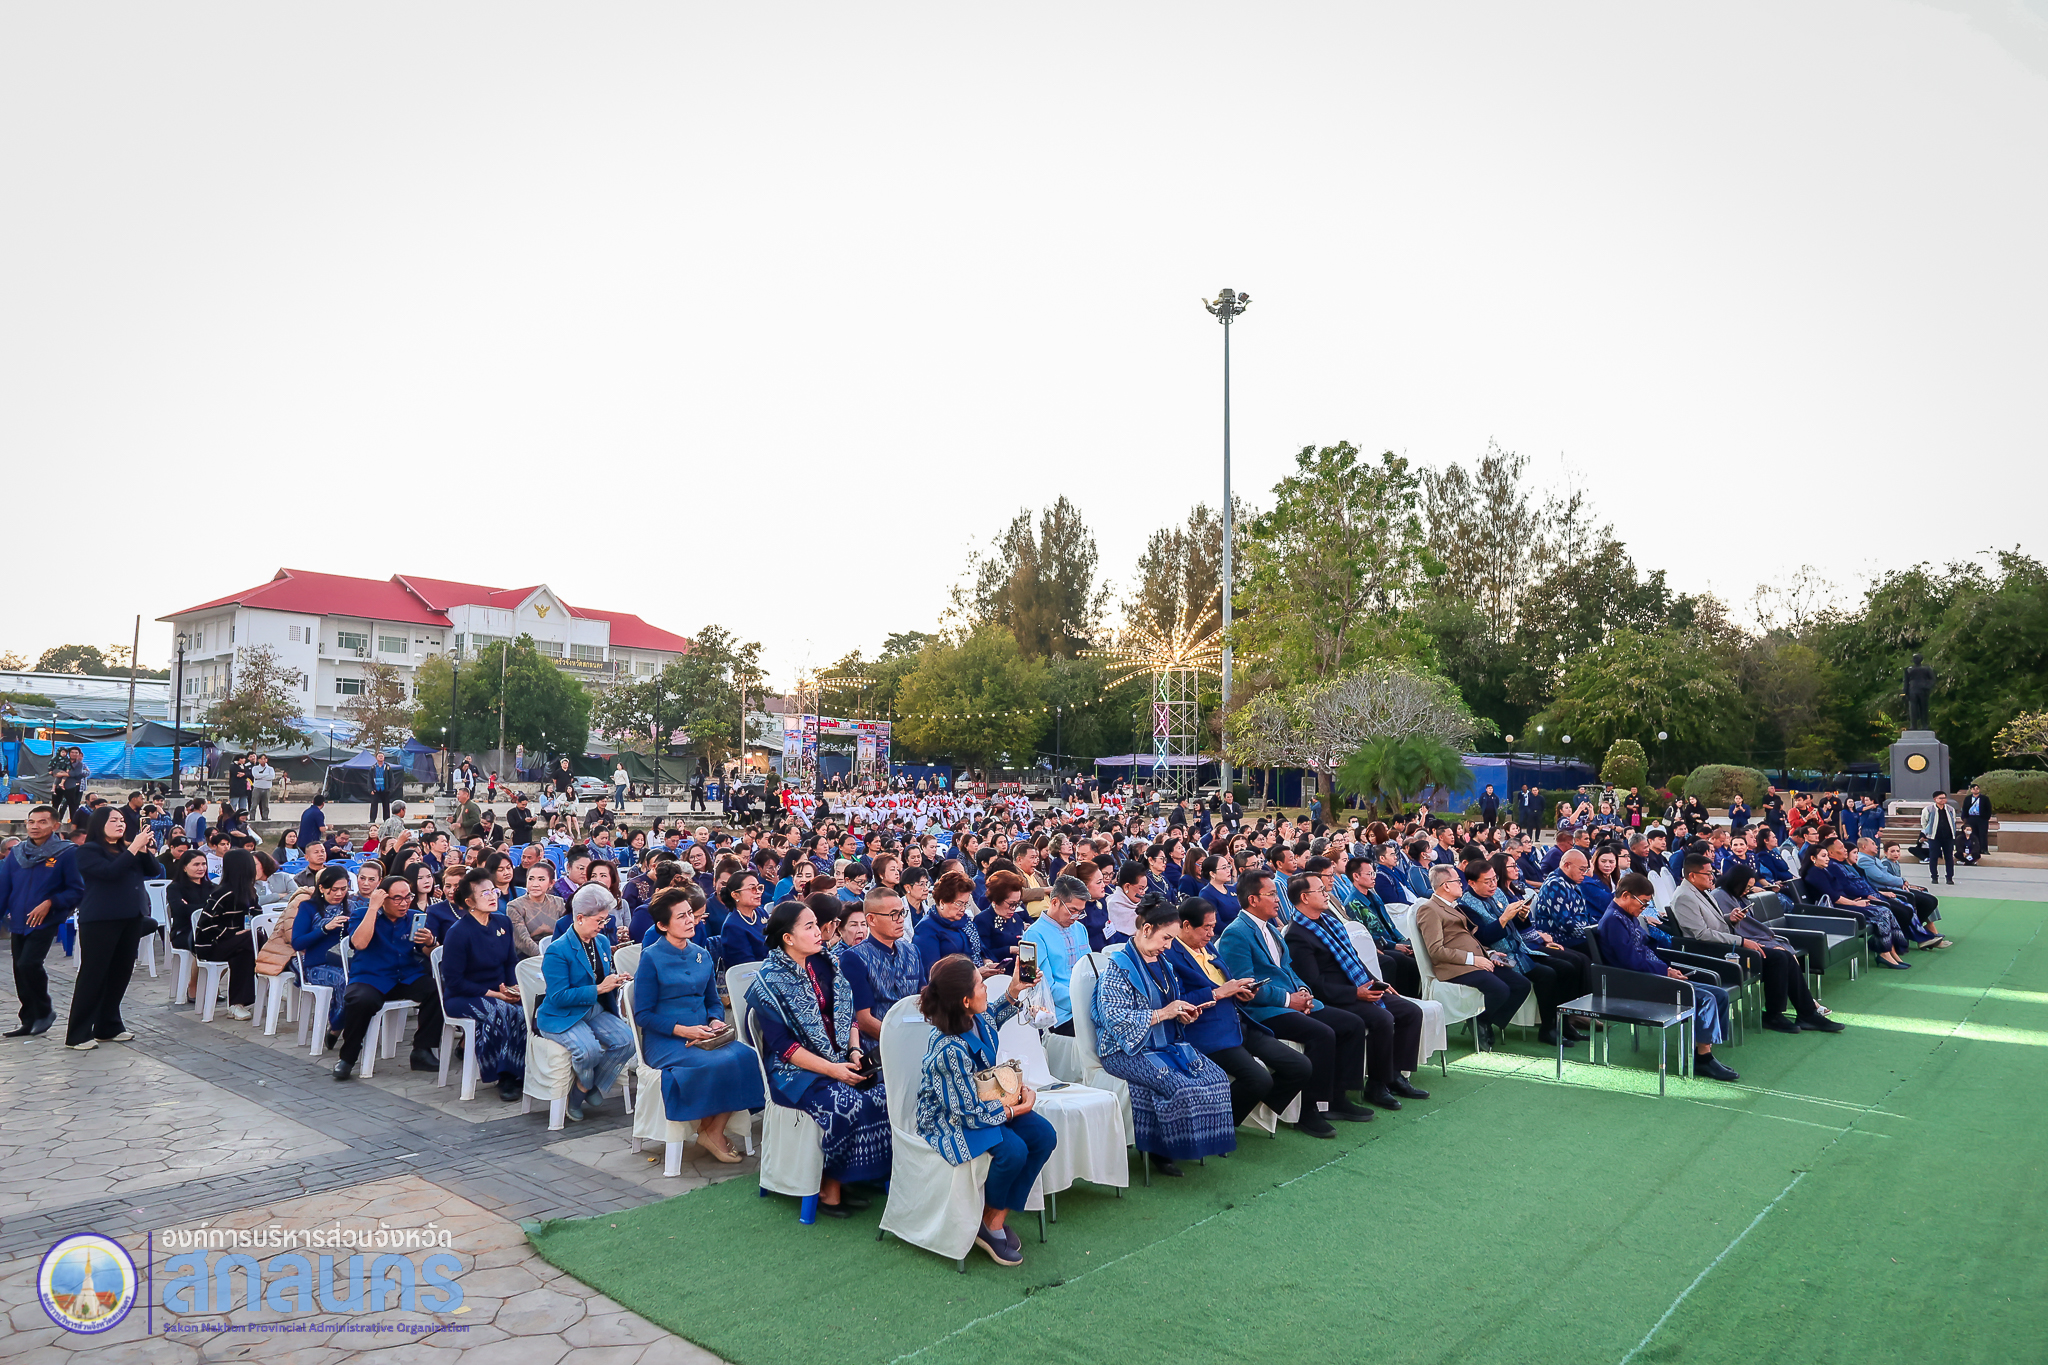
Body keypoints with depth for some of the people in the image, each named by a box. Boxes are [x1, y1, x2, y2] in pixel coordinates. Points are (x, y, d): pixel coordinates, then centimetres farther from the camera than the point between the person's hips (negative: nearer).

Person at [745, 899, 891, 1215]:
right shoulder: (769, 982, -10)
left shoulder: (825, 965, 7)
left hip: (841, 1062, 6)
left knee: (882, 1095, -19)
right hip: (795, 1070, -6)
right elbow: (783, 1045, -14)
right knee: (847, 1104, -29)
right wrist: (832, 1070, -20)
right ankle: (830, 1188, -8)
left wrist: (855, 1051, -7)